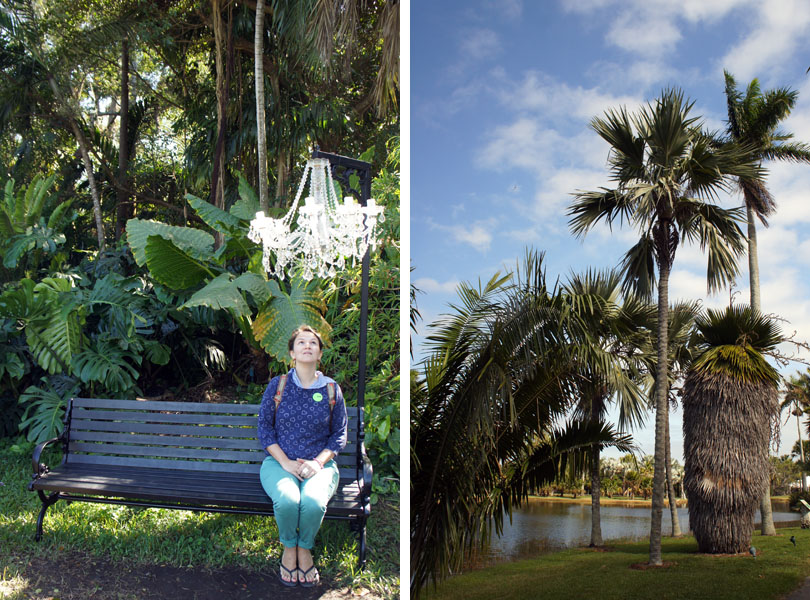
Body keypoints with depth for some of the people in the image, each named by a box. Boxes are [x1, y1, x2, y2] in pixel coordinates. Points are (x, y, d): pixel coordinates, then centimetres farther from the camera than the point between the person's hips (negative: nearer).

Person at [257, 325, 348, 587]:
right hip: (280, 462, 0)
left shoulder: (331, 389, 4)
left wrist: (318, 462, -9)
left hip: (319, 464, 0)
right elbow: (264, 428, 3)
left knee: (313, 502, -32)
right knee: (286, 500, -33)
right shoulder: (277, 385, 3)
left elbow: (339, 434, 7)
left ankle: (305, 548, 0)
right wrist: (285, 462, -10)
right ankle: (289, 548, -1)